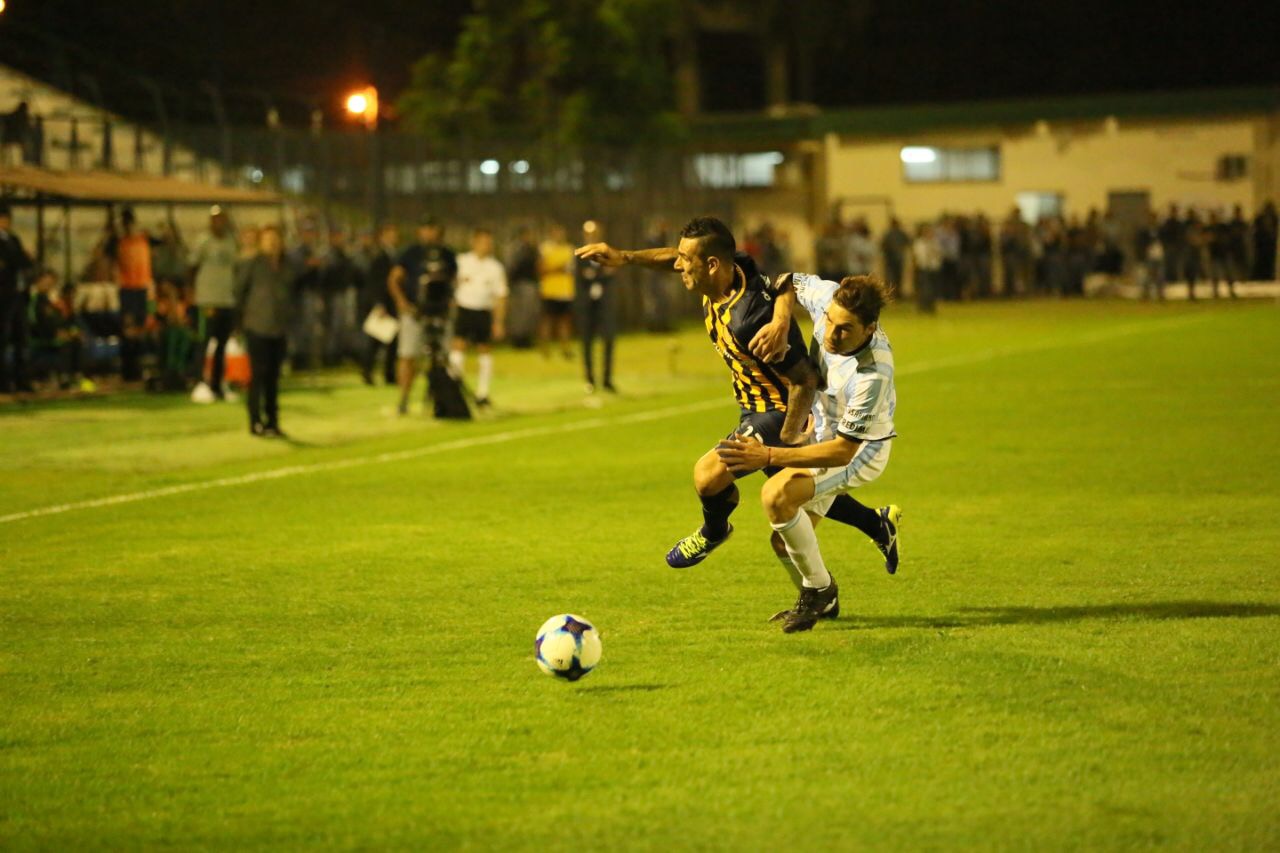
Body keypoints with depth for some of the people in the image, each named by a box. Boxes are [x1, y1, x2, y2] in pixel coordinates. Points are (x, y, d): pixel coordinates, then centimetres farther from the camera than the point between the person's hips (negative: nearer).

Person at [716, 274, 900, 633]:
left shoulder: (873, 375, -39)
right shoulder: (826, 296, -22)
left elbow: (843, 451, -34)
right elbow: (795, 281, 3)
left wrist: (768, 456, -37)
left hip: (860, 451, -7)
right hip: (823, 431, 7)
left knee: (777, 495, -30)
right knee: (784, 542, 6)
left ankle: (819, 589, -9)